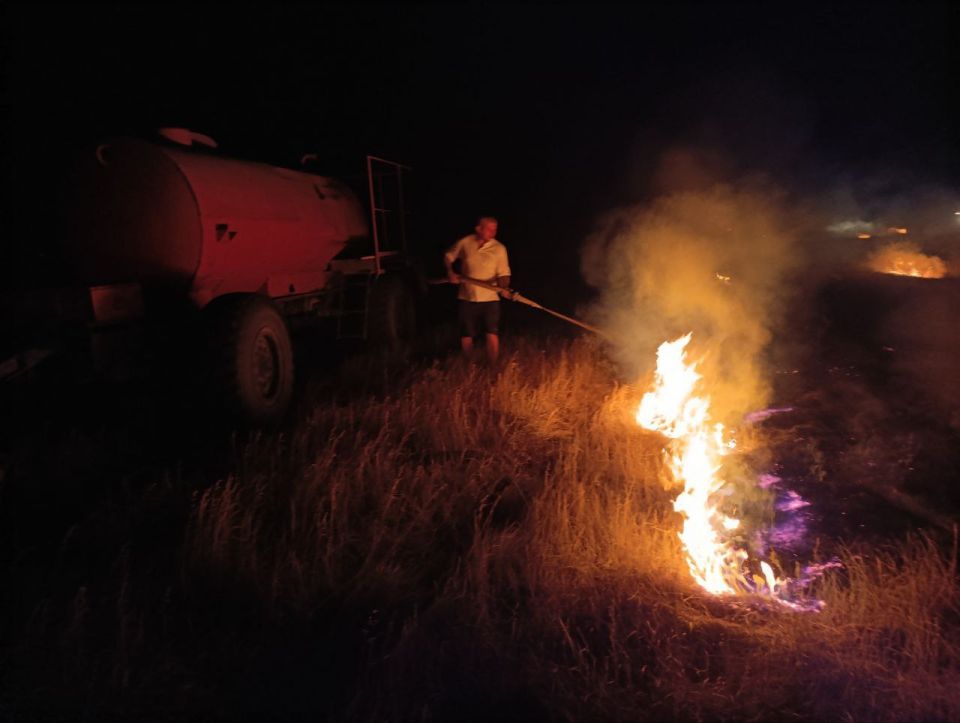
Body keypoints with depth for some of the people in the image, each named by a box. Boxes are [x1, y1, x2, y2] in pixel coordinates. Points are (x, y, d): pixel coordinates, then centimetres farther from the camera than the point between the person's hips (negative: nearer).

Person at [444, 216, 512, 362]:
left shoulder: (499, 248, -8)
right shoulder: (465, 243, -4)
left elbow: (503, 273, -9)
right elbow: (448, 256, 13)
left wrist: (504, 287, -29)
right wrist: (450, 272, -3)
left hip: (490, 298, -1)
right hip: (466, 298, 2)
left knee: (492, 335, -8)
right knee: (466, 336, 11)